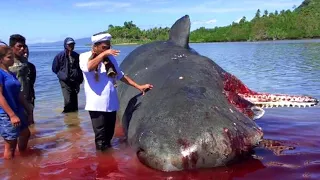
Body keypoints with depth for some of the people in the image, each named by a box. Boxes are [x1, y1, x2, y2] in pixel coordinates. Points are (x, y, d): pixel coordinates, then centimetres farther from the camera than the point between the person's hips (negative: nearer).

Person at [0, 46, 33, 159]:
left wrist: (29, 110, 15)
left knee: (25, 133, 25)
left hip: (17, 111, 10)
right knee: (10, 146, 1)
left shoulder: (11, 74, 11)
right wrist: (12, 115, -24)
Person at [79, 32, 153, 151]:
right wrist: (103, 54, -22)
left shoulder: (110, 58, 13)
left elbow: (120, 75, 20)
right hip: (97, 104, -5)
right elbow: (88, 67, -26)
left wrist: (138, 86, 16)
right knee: (101, 138, -3)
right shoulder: (84, 56, -2)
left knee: (109, 135, 14)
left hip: (111, 103, 5)